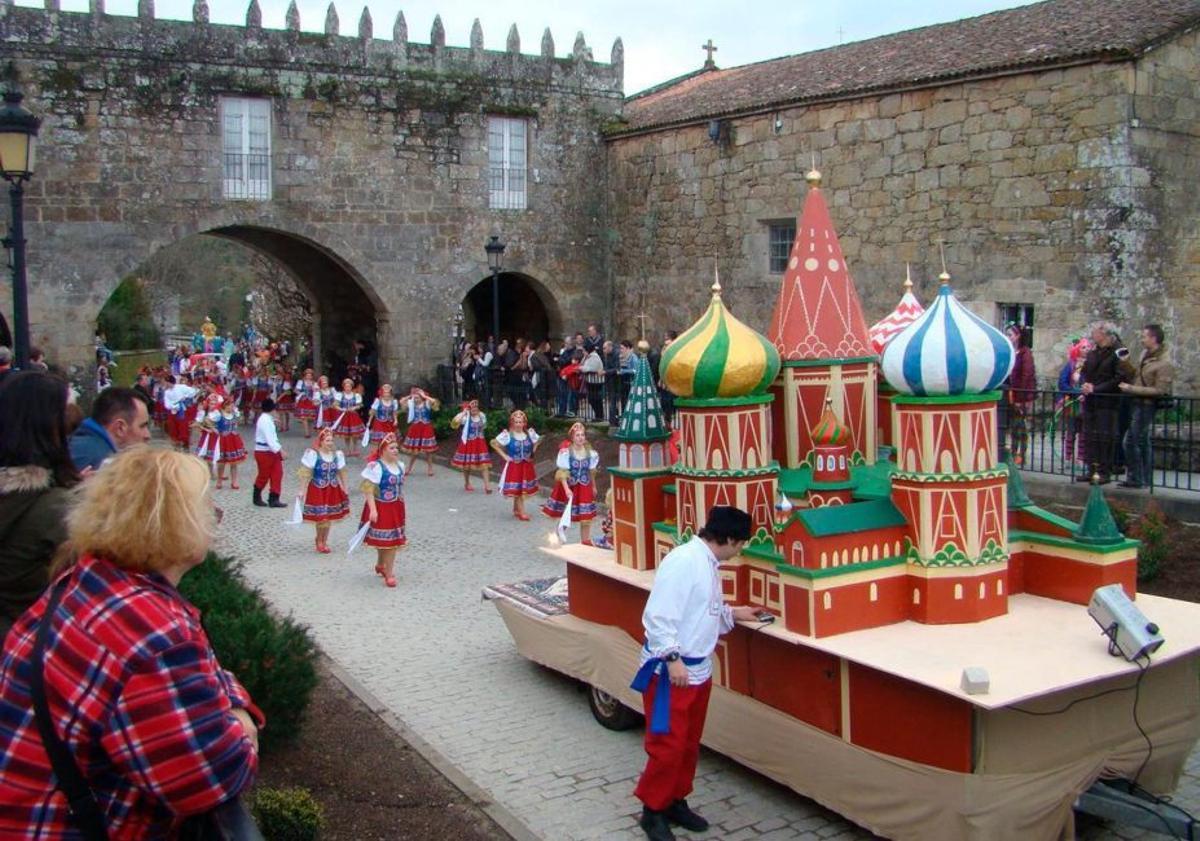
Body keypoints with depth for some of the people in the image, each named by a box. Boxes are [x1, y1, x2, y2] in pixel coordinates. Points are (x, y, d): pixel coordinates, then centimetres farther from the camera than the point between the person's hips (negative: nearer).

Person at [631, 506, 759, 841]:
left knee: (689, 743, 18)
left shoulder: (709, 563, 9)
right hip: (669, 671, -10)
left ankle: (676, 801, 32)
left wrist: (734, 613, 30)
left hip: (699, 670, 10)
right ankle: (652, 810, 15)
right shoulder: (683, 561, -22)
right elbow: (658, 614, -24)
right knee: (667, 744, -1)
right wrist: (672, 658, -25)